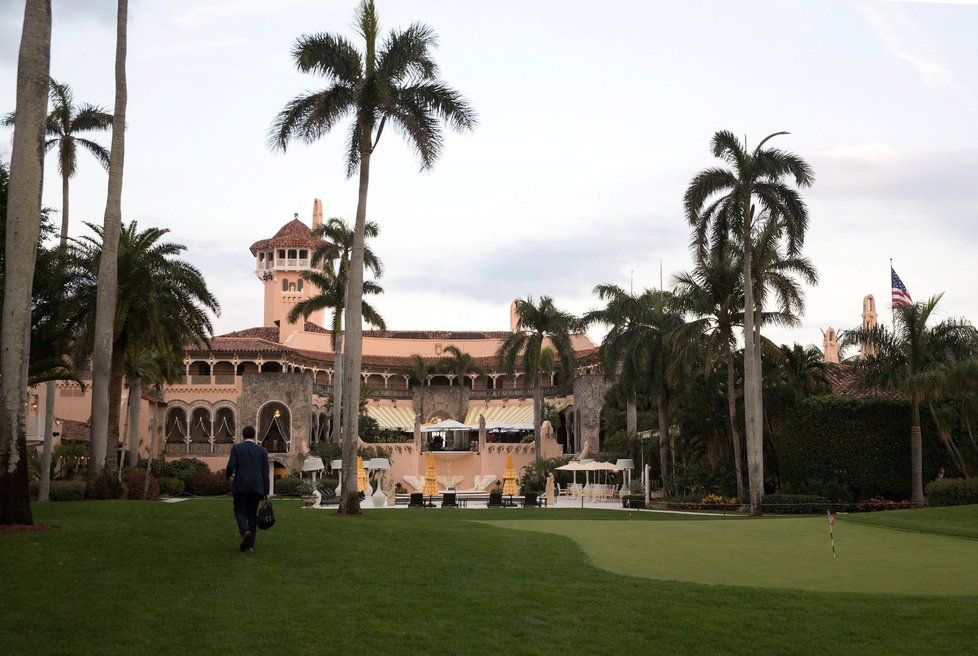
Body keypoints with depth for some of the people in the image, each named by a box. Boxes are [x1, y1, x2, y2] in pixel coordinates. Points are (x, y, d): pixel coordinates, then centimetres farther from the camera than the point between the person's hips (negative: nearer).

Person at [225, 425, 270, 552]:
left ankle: (245, 531, -21)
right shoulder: (262, 450, 5)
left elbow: (231, 466, -10)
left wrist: (228, 476, 14)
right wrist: (266, 492, 3)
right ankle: (250, 544, 8)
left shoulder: (236, 448, -1)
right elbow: (265, 472, 1)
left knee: (240, 511, 9)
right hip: (257, 487, 2)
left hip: (241, 486, -2)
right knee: (252, 513, 12)